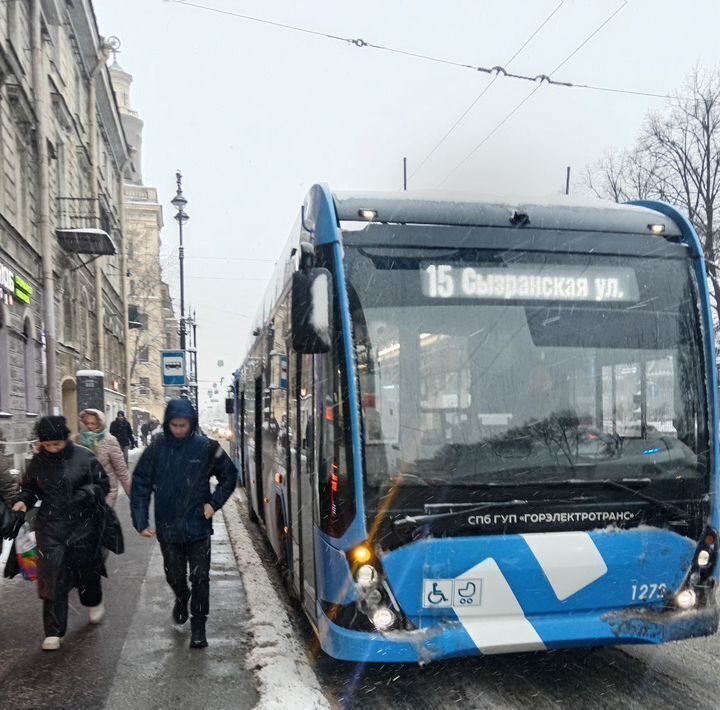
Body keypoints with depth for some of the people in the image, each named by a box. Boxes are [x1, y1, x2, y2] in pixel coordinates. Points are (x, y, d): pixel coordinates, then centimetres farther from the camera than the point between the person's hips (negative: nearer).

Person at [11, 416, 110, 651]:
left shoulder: (84, 457, -10)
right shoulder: (38, 461, -2)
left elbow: (103, 484, -4)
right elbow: (29, 487, 12)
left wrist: (88, 492, -23)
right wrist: (23, 500, -9)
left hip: (82, 526, -1)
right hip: (50, 528, 1)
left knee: (86, 568, 16)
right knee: (53, 577, -2)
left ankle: (94, 601, 47)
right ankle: (53, 631, 8)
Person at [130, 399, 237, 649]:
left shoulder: (206, 447, -7)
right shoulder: (156, 448, -6)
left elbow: (229, 476, 6)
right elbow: (140, 485, -3)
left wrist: (214, 503, -5)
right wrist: (141, 521, -9)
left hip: (198, 526, -1)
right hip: (167, 526, 2)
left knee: (200, 579, 3)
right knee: (174, 576, 18)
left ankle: (198, 626, 19)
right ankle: (181, 599, 50)